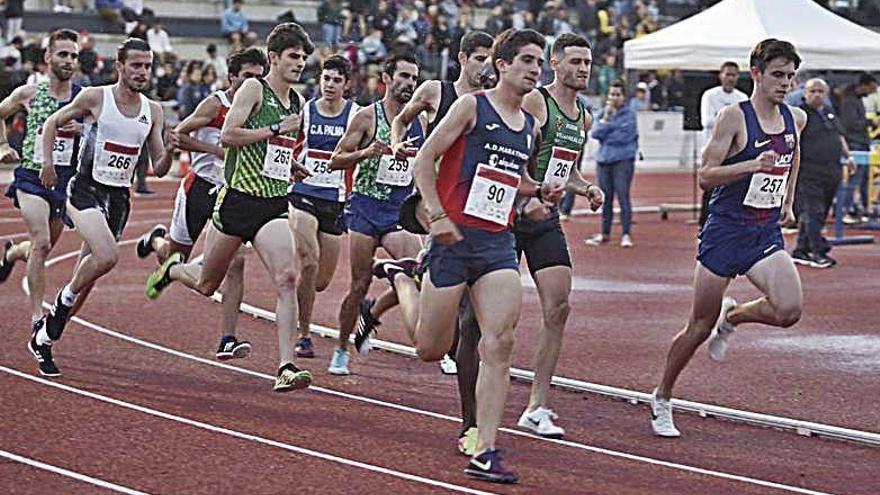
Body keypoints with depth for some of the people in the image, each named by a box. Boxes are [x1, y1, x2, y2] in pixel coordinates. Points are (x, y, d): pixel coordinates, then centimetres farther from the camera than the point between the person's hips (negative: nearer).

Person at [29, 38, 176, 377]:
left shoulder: (153, 111, 6)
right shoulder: (95, 98, -6)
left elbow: (158, 170, 8)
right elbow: (53, 123, 7)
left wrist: (168, 151, -12)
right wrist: (47, 162, -4)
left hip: (119, 197, 5)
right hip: (85, 190, -5)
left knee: (90, 268, 7)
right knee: (107, 256, -27)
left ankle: (44, 336, 22)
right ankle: (63, 302, -1)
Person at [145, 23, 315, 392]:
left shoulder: (297, 102, 14)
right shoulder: (253, 89, -7)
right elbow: (227, 135, -18)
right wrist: (276, 130, -19)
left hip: (274, 205, 5)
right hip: (239, 198, -4)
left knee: (288, 278, -18)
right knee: (207, 284, 11)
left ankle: (286, 368, -21)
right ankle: (173, 269, 48)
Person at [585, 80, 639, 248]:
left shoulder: (629, 114, 1)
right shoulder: (603, 113, 14)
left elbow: (624, 136, -11)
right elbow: (596, 133, 1)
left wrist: (605, 136, -2)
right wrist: (606, 118, -7)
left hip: (623, 160, -5)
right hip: (603, 160, 5)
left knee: (623, 196, -9)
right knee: (605, 198, 9)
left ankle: (626, 234, -6)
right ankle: (605, 233, 18)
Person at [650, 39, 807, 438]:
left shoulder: (795, 119, 6)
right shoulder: (734, 117, -12)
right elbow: (705, 175, -16)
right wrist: (753, 165, -27)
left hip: (766, 234, 5)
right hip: (725, 230, -5)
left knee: (788, 310, -19)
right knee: (699, 327, 2)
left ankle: (731, 317, 13)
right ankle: (661, 399, 23)